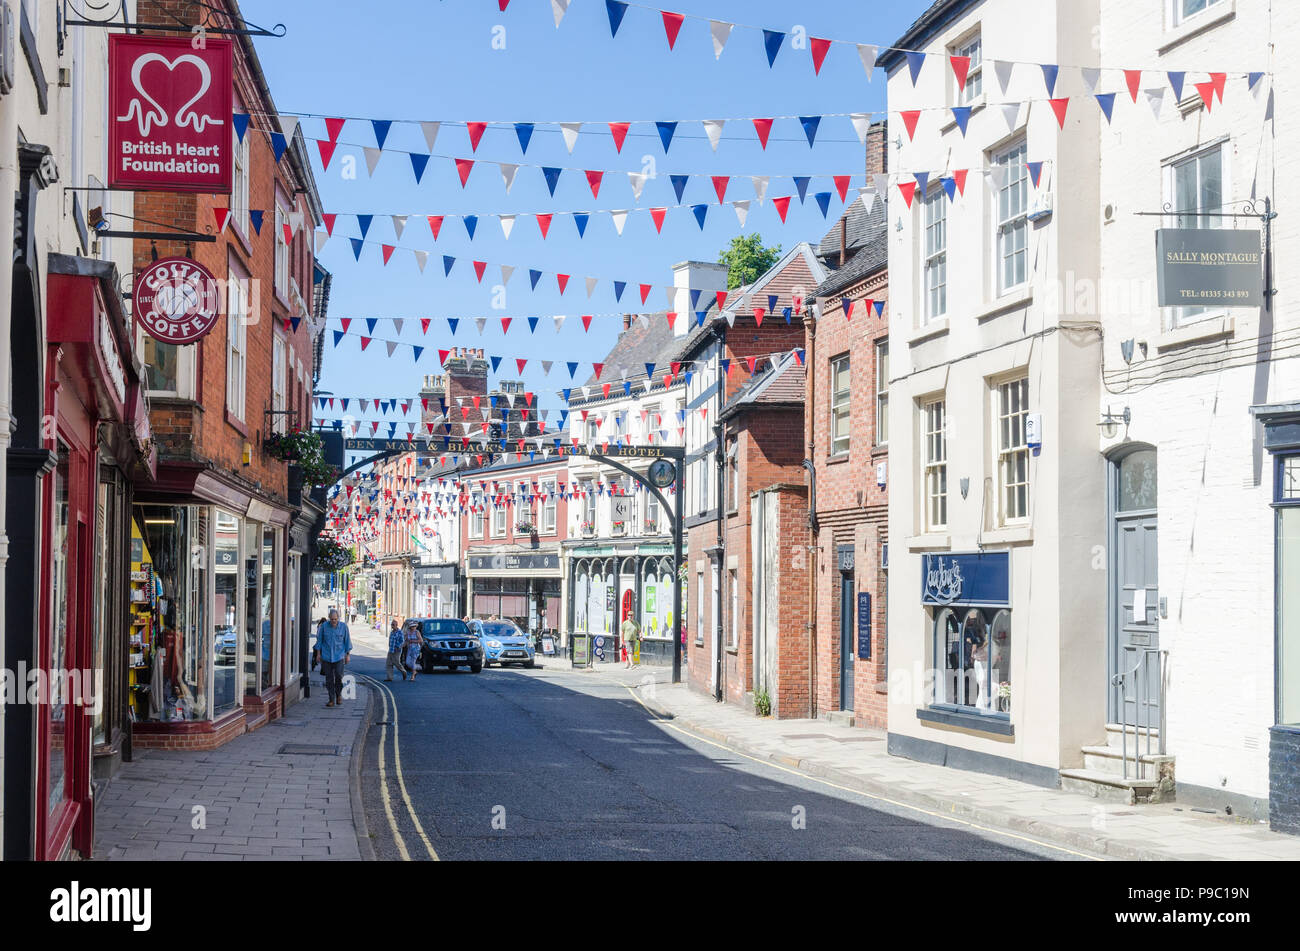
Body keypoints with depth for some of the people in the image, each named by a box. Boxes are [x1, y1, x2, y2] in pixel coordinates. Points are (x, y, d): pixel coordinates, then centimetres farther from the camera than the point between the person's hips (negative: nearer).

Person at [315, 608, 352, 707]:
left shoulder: (343, 626, -3)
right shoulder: (324, 626, -3)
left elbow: (347, 641, 5)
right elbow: (319, 640, 6)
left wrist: (348, 655, 4)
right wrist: (318, 654, 5)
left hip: (339, 656, -1)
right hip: (326, 656, 1)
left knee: (339, 676, -12)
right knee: (329, 678, 0)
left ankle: (339, 694, 12)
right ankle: (331, 700, 7)